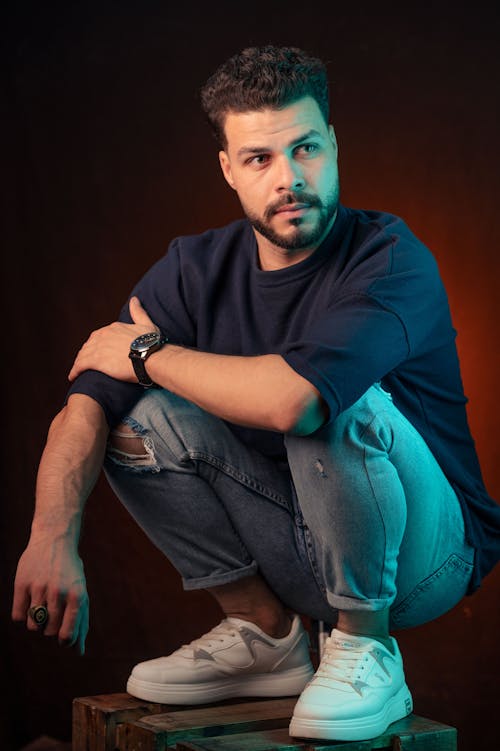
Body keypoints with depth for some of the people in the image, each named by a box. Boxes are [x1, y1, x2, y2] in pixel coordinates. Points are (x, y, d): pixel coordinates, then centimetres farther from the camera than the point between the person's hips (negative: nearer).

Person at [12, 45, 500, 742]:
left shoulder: (393, 260, -22)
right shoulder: (199, 267, -4)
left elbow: (290, 397, -39)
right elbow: (88, 402, -14)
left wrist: (148, 352, -21)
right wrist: (54, 537, -32)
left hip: (424, 555, -5)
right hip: (295, 552, 5)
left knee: (336, 407, -34)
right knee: (138, 414, -12)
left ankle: (366, 651, -12)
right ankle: (266, 635, 2)